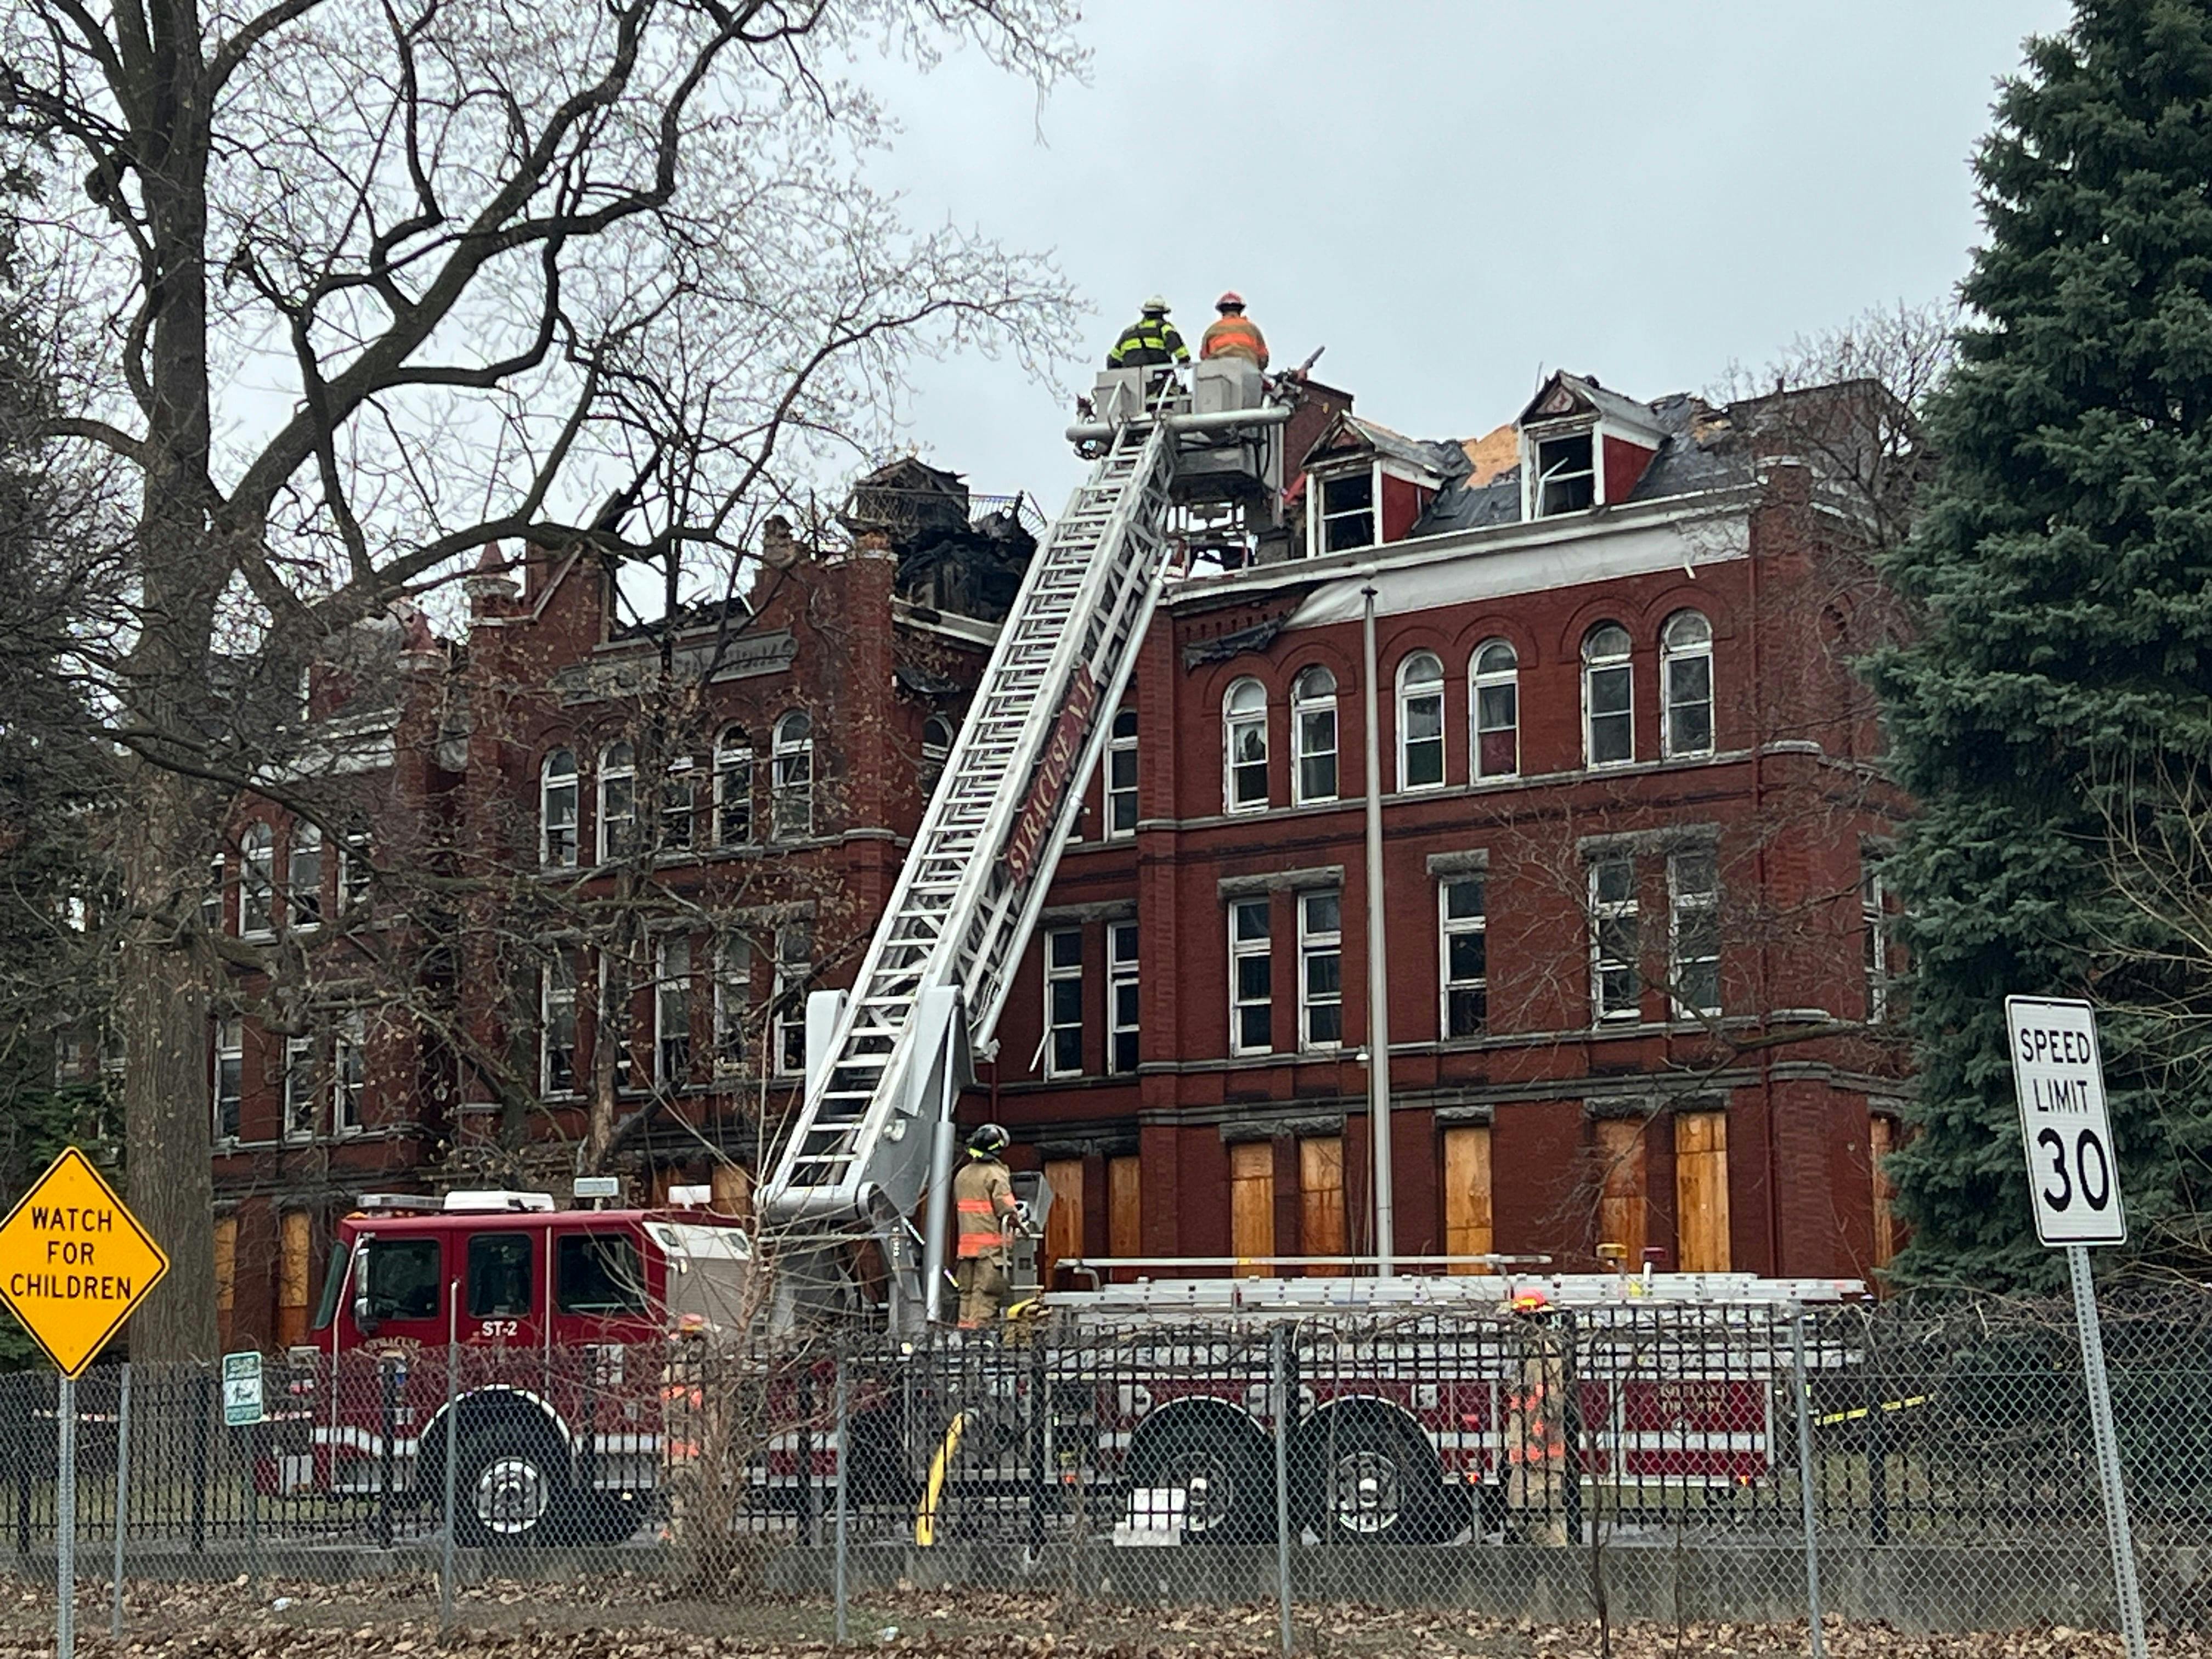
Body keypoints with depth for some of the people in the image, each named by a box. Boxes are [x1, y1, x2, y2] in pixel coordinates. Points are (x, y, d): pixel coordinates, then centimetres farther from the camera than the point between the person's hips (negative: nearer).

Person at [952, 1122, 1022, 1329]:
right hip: (991, 1240, -7)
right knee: (987, 1290, -6)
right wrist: (1015, 1217, 3)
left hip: (966, 1240, 7)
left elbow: (957, 1207, 16)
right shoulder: (995, 1174, -10)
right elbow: (1005, 1207, -17)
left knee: (966, 1289, 11)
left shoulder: (962, 1175, 13)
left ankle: (965, 1323, 11)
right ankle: (981, 1324, -10)